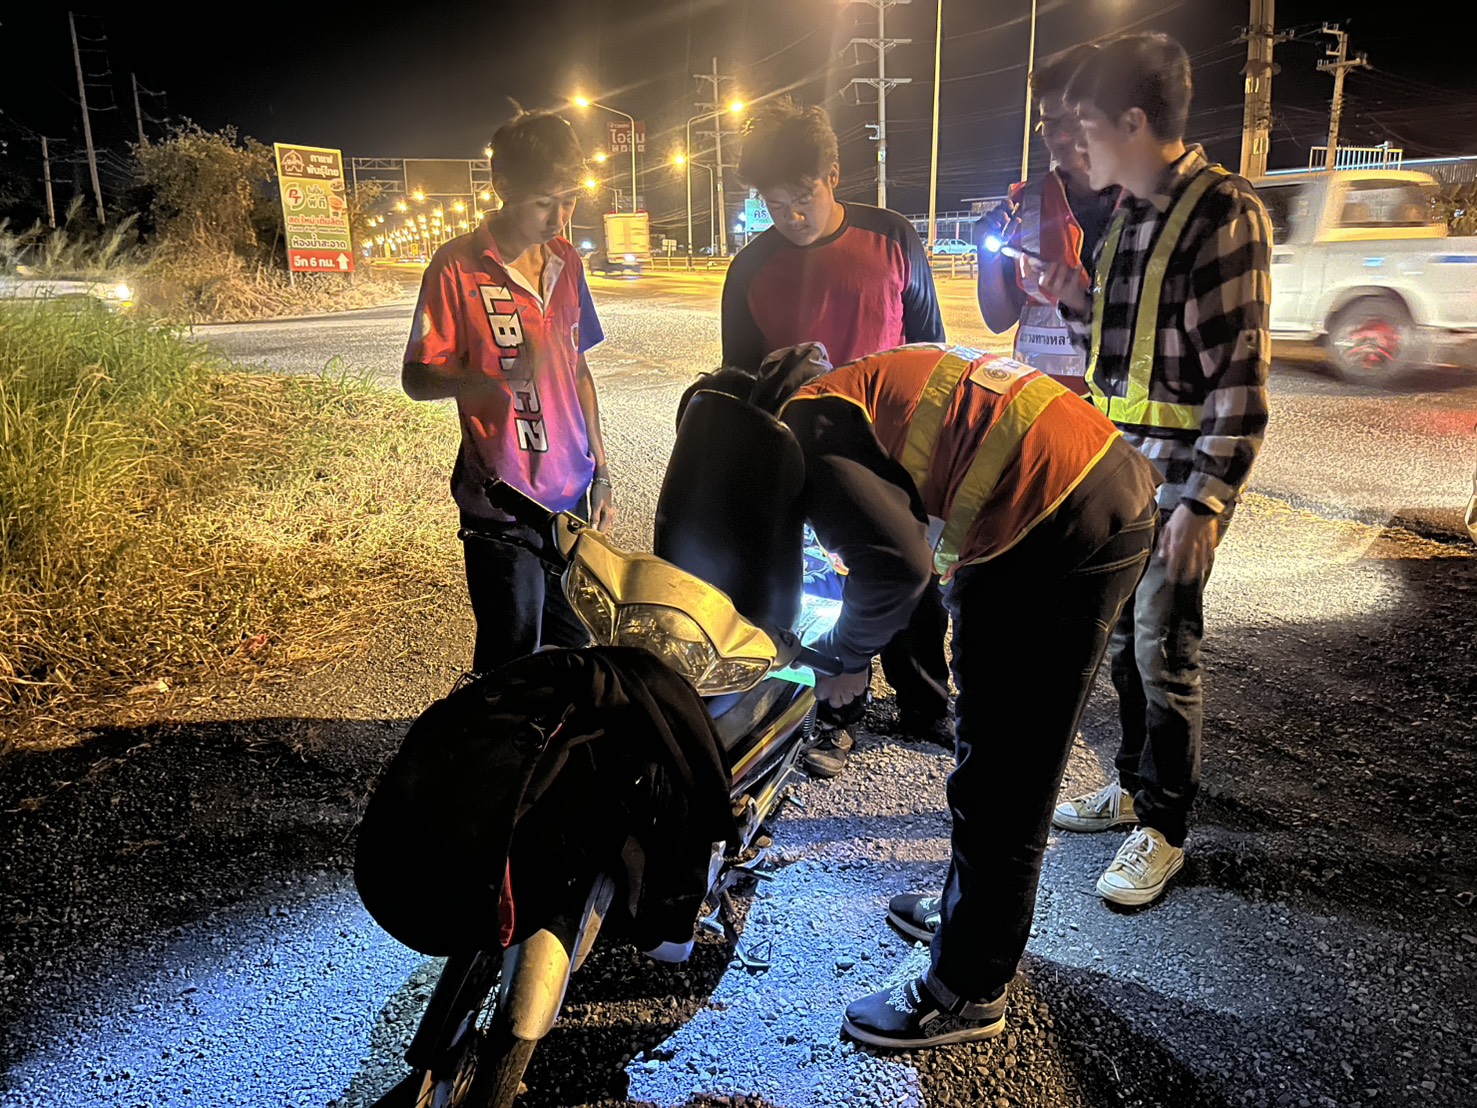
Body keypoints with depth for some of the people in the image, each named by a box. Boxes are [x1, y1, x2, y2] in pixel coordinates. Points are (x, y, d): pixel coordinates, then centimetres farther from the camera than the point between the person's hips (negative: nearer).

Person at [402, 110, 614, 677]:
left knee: (571, 643, 16)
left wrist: (600, 470, 16)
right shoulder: (458, 265, -9)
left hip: (571, 496, 6)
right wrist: (496, 377, -30)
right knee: (510, 667, 1)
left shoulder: (566, 262, 9)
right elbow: (416, 377, -10)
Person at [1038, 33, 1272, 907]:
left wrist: (1204, 502, -21)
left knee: (1164, 651, -1)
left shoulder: (1223, 215, -13)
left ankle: (1163, 830, 14)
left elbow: (1239, 376, -17)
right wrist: (1074, 297, 3)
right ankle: (1135, 784, 31)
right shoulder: (1131, 216, 12)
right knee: (1123, 637, 15)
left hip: (1182, 475, -8)